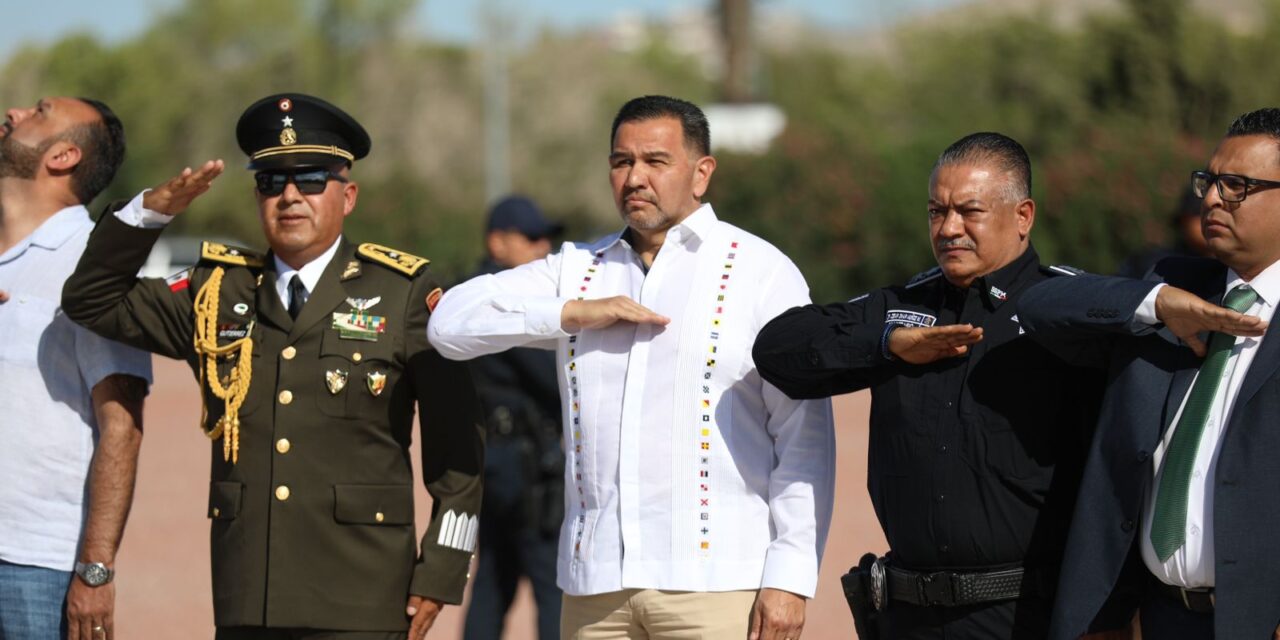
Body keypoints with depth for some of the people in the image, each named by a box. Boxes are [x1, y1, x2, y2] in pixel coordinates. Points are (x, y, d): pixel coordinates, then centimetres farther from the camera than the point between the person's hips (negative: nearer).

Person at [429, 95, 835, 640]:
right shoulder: (578, 269, 16)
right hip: (595, 585, 4)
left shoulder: (761, 272, 4)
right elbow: (452, 322, 7)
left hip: (717, 587, -4)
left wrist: (789, 576, -10)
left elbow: (804, 437, -2)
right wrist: (573, 313, -5)